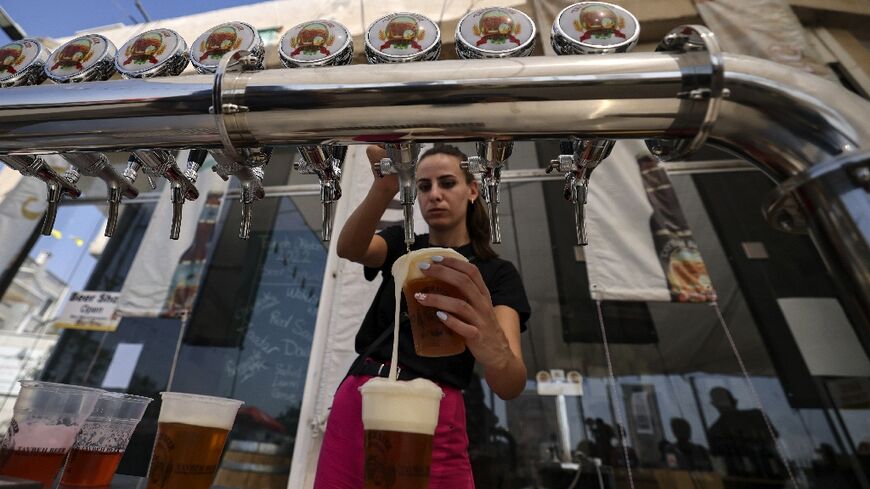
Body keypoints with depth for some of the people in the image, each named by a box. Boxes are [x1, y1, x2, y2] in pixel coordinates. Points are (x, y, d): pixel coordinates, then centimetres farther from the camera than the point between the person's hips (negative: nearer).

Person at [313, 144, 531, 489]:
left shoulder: (497, 272, -3)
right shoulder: (401, 244, 7)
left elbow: (510, 387, -17)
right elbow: (348, 248, -16)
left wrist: (494, 349, -41)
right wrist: (384, 187, -35)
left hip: (432, 418, -2)